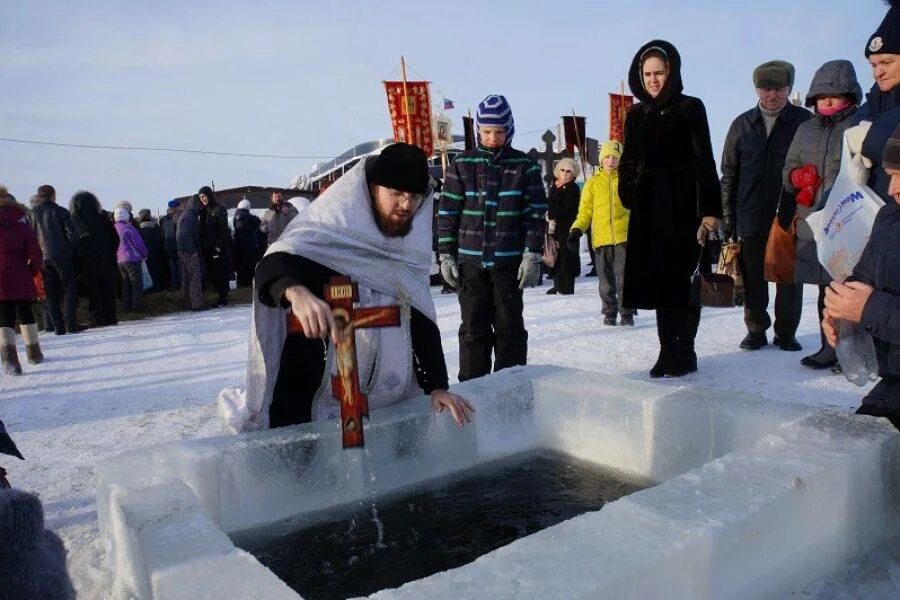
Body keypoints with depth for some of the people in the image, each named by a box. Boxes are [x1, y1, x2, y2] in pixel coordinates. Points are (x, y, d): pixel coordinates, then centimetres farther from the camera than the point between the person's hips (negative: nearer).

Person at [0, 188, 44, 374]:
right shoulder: (23, 226, 1)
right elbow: (36, 254, -5)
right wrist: (32, 272, 10)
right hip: (21, 279, 0)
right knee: (25, 313, 16)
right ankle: (34, 353, 23)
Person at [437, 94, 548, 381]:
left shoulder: (524, 166, 3)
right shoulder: (462, 164, 5)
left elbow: (535, 214, 1)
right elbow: (447, 212, 5)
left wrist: (532, 256, -6)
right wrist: (446, 255, 0)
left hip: (509, 261, 0)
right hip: (470, 261, 1)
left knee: (510, 326, 6)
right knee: (473, 327, 6)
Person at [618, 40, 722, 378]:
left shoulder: (690, 108, 0)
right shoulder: (636, 115, 13)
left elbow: (704, 162, -6)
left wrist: (709, 210, -13)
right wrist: (630, 199, 2)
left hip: (683, 207, -4)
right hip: (647, 209, 4)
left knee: (684, 279, -1)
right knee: (658, 279, 5)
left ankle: (685, 351, 9)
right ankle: (667, 351, 12)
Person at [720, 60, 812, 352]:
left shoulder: (805, 121, 3)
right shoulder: (742, 124, 9)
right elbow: (729, 174, 9)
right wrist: (728, 216, 4)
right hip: (751, 216, 2)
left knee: (789, 278, 5)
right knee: (753, 278, 6)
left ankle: (786, 332, 17)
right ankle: (756, 330, 18)